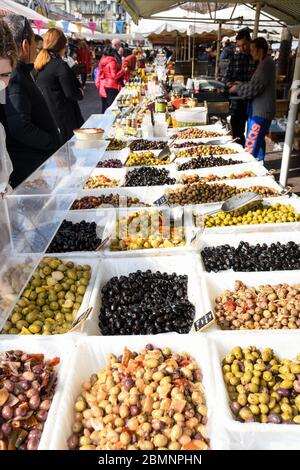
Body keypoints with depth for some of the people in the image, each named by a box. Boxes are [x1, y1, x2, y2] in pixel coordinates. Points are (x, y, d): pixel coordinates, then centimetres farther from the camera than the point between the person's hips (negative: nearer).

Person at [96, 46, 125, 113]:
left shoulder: (102, 61, 10)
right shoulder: (112, 62, -13)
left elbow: (100, 74, 14)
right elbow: (114, 76, -16)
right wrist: (122, 71, -7)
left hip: (103, 86, 8)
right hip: (111, 87, -8)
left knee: (105, 106, 13)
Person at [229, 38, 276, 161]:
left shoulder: (266, 65, -19)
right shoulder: (266, 63, 13)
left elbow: (253, 88, -22)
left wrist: (237, 88, -8)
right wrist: (241, 85, 9)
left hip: (261, 112, -11)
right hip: (260, 110, 11)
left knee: (251, 146, -9)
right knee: (259, 141, 19)